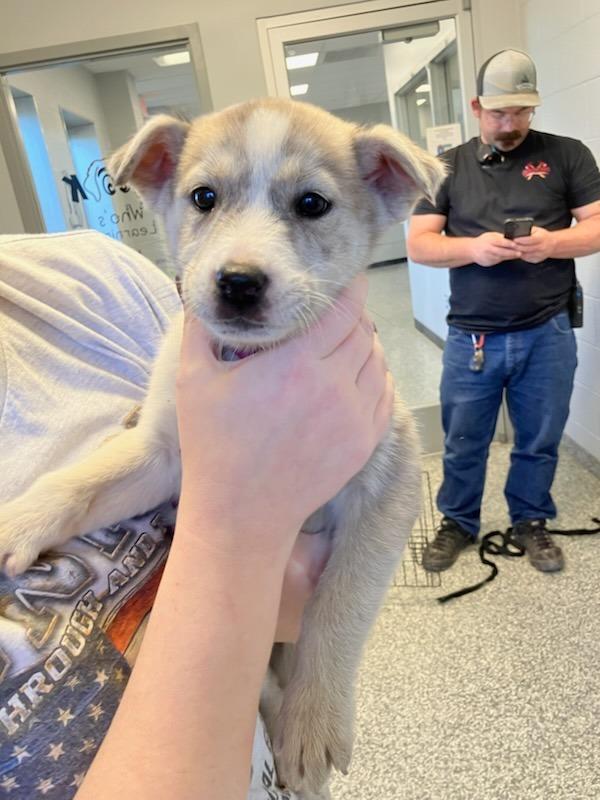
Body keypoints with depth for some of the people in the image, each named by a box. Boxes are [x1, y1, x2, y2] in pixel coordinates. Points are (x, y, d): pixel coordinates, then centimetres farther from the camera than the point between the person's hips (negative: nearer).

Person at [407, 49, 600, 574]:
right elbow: (418, 244, 1)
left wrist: (552, 242, -18)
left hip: (547, 335, 0)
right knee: (463, 444, 11)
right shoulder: (448, 167, 7)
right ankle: (458, 524, 33)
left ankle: (531, 522, 36)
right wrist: (473, 247, -17)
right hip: (471, 338, 0)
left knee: (539, 442, 14)